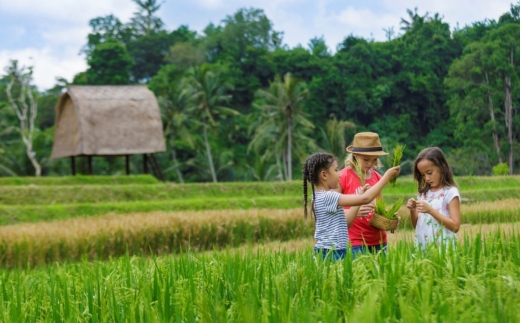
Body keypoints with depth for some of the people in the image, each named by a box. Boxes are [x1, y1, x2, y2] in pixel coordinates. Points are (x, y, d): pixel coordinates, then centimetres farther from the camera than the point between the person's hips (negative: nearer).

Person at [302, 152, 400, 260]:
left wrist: (359, 195, 11)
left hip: (328, 251, 9)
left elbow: (344, 222, 16)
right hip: (331, 253, -9)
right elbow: (365, 198, -21)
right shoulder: (328, 197, -16)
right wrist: (387, 176, -12)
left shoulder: (320, 197, 13)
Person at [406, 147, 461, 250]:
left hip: (442, 248, -5)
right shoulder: (423, 193, 10)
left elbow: (455, 226, -12)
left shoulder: (450, 192, -6)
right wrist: (412, 210, -4)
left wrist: (430, 210, -18)